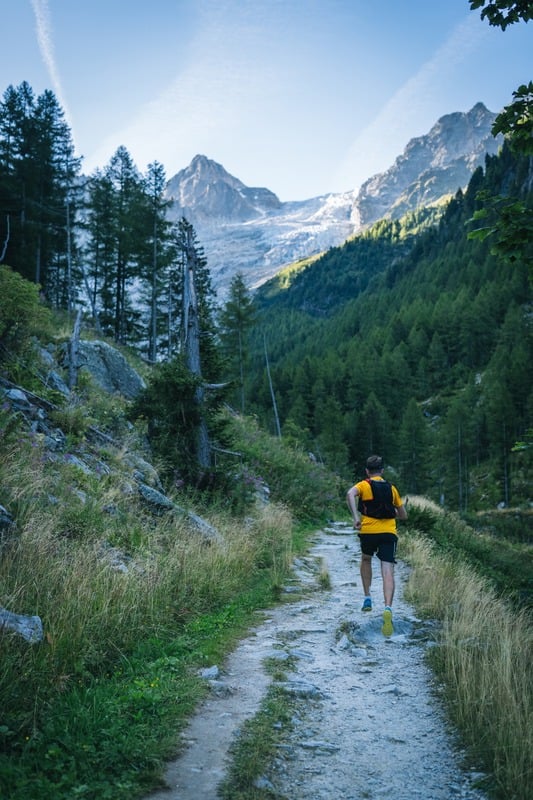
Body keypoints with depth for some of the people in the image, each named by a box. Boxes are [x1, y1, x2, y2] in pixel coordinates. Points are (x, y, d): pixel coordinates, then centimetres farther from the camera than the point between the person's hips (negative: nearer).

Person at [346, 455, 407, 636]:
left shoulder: (363, 485, 7)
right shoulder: (391, 488, 17)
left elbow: (350, 494, -17)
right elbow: (403, 515, 23)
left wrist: (356, 517, -19)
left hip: (369, 531, -1)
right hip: (389, 533, 1)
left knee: (366, 560, 28)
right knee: (388, 573, -7)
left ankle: (367, 598, 24)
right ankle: (388, 608, -29)